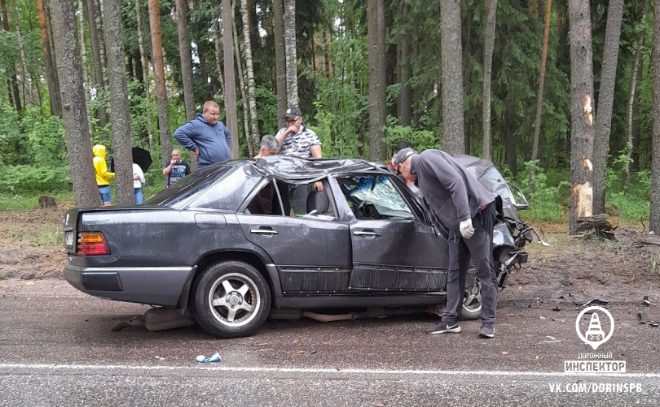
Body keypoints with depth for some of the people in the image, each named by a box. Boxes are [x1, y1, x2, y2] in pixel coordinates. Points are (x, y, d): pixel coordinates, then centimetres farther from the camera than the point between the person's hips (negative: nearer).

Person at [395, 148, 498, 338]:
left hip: (475, 214, -11)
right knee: (454, 273, 11)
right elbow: (437, 208, 24)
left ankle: (488, 322, 0)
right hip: (457, 224, 11)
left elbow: (456, 183, -21)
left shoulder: (426, 158, -8)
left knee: (485, 270, -4)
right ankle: (450, 321, 17)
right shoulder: (421, 177, 22)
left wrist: (464, 217, -26)